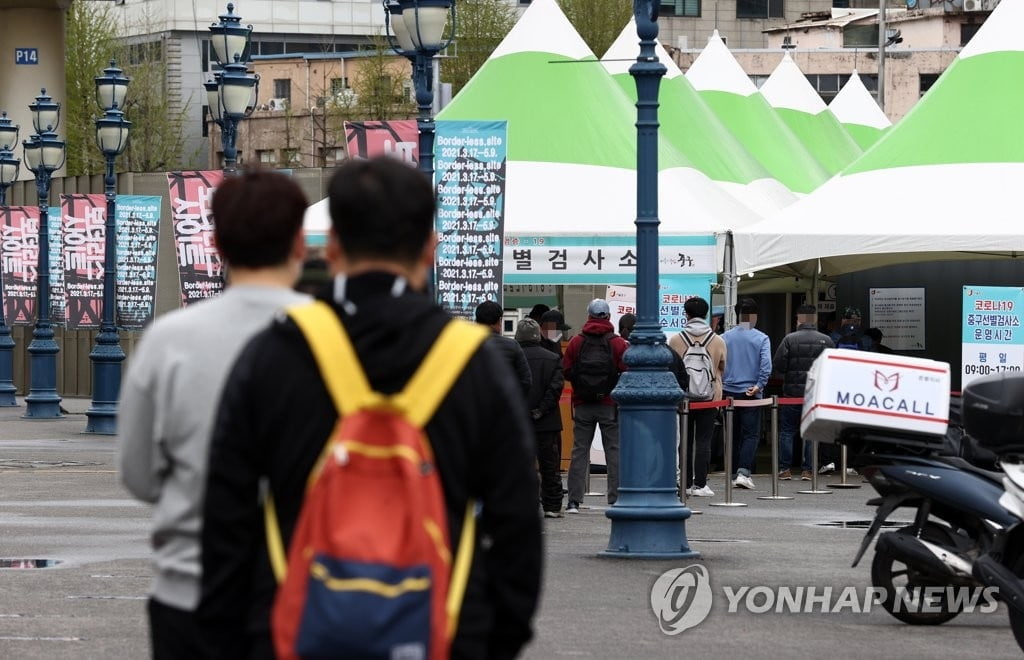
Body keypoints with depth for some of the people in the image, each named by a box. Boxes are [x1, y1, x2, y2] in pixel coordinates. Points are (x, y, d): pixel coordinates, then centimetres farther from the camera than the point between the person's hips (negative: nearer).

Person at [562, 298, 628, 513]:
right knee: (614, 451, 4)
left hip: (582, 405, 2)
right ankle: (616, 500, 1)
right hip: (610, 405, -1)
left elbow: (566, 372, 0)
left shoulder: (576, 342, 0)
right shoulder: (618, 344, -6)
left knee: (579, 451, 5)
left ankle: (574, 501, 1)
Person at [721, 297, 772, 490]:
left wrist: (720, 387, 6)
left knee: (733, 435, 11)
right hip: (750, 393, -3)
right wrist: (759, 386, -8)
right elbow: (766, 365, -14)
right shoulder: (761, 339, -4)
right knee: (751, 434, -1)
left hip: (729, 392, 3)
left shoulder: (725, 338, 3)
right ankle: (743, 472, -17)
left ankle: (734, 474, 14)